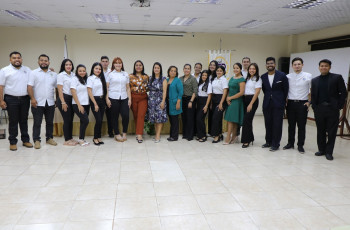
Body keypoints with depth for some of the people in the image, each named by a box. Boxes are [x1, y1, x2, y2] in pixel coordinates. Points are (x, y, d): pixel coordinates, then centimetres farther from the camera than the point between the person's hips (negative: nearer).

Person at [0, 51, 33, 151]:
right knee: (13, 121, 3)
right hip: (11, 99, -3)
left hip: (25, 99, 3)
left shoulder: (27, 70, 10)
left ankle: (25, 140, 18)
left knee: (24, 120, 10)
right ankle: (13, 142, 11)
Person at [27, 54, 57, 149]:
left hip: (50, 103, 3)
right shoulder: (34, 73, 1)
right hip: (38, 103, -3)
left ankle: (49, 138, 22)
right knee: (37, 123, 1)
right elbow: (30, 87, -6)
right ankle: (36, 140, 10)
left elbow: (57, 87, 13)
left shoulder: (54, 74, 12)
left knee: (50, 122, 11)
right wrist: (32, 98, -17)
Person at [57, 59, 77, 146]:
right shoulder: (61, 75, -4)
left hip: (72, 99, 6)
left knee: (71, 119, 9)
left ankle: (70, 138, 20)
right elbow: (60, 90, -8)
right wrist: (63, 103, -14)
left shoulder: (73, 75, 12)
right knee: (67, 120, -3)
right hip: (64, 98, -6)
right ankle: (67, 140, 6)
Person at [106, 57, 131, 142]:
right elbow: (106, 87, 2)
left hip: (124, 98, 2)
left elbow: (128, 87, 13)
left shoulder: (125, 74, 13)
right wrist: (107, 99, -6)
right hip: (113, 98, -2)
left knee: (126, 115, -6)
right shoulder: (110, 74, 4)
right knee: (115, 117, 4)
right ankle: (117, 134, 16)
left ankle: (124, 133, 13)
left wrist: (129, 98, 5)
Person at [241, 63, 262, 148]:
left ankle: (246, 141, -2)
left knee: (247, 120, -11)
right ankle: (250, 138, 21)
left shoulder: (257, 79, -4)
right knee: (247, 120, 7)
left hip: (253, 100, -6)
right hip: (245, 99, 6)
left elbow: (257, 92, -11)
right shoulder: (247, 78, 17)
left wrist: (251, 104, -17)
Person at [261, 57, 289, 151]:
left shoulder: (282, 75, -4)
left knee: (277, 124, 0)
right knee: (268, 124, 10)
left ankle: (275, 144, 9)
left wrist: (282, 101, 4)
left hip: (278, 104, -3)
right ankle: (268, 142, 22)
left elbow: (286, 90, 1)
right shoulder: (263, 77, 6)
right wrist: (268, 97, 10)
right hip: (267, 104, 4)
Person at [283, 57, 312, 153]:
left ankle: (300, 145, 13)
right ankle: (290, 143, 21)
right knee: (291, 125, 9)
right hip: (291, 103, 2)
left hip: (302, 103, -2)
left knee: (301, 126, 2)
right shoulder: (288, 77, 5)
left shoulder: (308, 76, 0)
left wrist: (309, 101, -3)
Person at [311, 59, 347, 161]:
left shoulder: (337, 78, 1)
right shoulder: (314, 80, 11)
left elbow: (343, 93, -2)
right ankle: (321, 150, 20)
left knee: (331, 132, 2)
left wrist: (339, 106, -7)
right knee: (320, 131, 9)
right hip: (319, 109, 3)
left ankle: (329, 152, 12)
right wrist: (314, 107, 2)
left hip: (332, 109, -3)